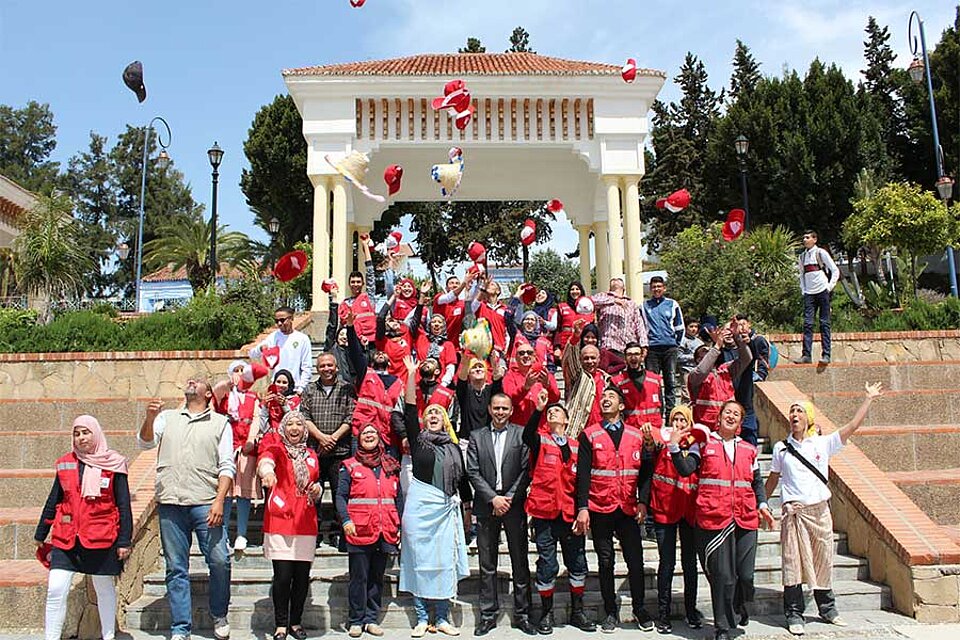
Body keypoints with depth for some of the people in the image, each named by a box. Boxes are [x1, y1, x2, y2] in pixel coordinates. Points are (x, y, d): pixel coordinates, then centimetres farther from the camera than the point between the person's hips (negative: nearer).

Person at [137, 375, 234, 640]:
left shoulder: (220, 422, 11)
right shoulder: (167, 417, 17)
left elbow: (227, 466, 4)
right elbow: (144, 442, 3)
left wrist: (219, 501, -9)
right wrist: (149, 418, -16)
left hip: (206, 503, -1)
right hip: (170, 502, 2)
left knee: (220, 561, -7)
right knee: (176, 568, 4)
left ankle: (219, 616, 16)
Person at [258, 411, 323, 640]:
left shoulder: (311, 455, 16)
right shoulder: (277, 449, 1)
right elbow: (266, 458, -23)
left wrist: (317, 490, 4)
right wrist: (267, 471, -47)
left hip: (306, 524, 4)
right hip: (280, 521, -4)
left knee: (302, 576, 5)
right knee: (283, 576, -5)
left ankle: (296, 622, 20)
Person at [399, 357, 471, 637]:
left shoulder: (454, 447, 12)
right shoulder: (418, 440, 4)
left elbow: (462, 479, 17)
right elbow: (409, 408, -6)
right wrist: (411, 374, -11)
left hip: (447, 507, 3)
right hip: (420, 505, -2)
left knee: (445, 561, 5)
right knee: (420, 560, 2)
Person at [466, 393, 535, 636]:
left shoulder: (522, 434, 3)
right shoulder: (476, 437, 8)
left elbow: (526, 470, -2)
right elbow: (473, 472, 1)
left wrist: (509, 498, -9)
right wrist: (493, 498, -8)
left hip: (514, 506, -1)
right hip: (486, 506, 1)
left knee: (520, 562, 5)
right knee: (487, 565, 7)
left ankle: (522, 614, 15)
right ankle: (488, 615, 16)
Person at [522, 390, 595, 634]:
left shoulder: (576, 446, 12)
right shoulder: (540, 440, 4)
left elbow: (581, 481, 11)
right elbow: (527, 435, -21)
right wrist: (538, 409, -31)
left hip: (570, 513, 3)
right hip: (544, 512, -3)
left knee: (578, 563, 8)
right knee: (547, 565, 3)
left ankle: (577, 611, 24)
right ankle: (546, 613, 18)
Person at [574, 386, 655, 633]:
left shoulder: (636, 435, 7)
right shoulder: (589, 435, 1)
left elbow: (645, 471, 6)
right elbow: (583, 473, -4)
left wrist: (642, 502, -5)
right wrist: (582, 508, -11)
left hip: (628, 510, 1)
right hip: (600, 510, -1)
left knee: (635, 560, 4)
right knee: (605, 562, 8)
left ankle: (639, 608, 22)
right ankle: (610, 612, 20)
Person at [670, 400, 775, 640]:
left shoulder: (749, 449, 17)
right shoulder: (704, 444, 5)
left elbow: (757, 481, 23)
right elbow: (685, 469, -6)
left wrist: (762, 504, 8)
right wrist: (675, 447, -16)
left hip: (745, 519, 4)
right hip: (714, 519, -4)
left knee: (746, 574, 5)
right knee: (722, 575, -1)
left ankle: (739, 608, 36)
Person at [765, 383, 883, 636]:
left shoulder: (823, 443, 4)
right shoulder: (781, 448, 4)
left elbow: (853, 426, 2)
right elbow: (772, 479, 13)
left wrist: (869, 398, 4)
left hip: (820, 510, 1)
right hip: (794, 511, -1)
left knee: (824, 561, 11)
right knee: (793, 562, -4)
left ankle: (828, 610, 27)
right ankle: (794, 615, 3)